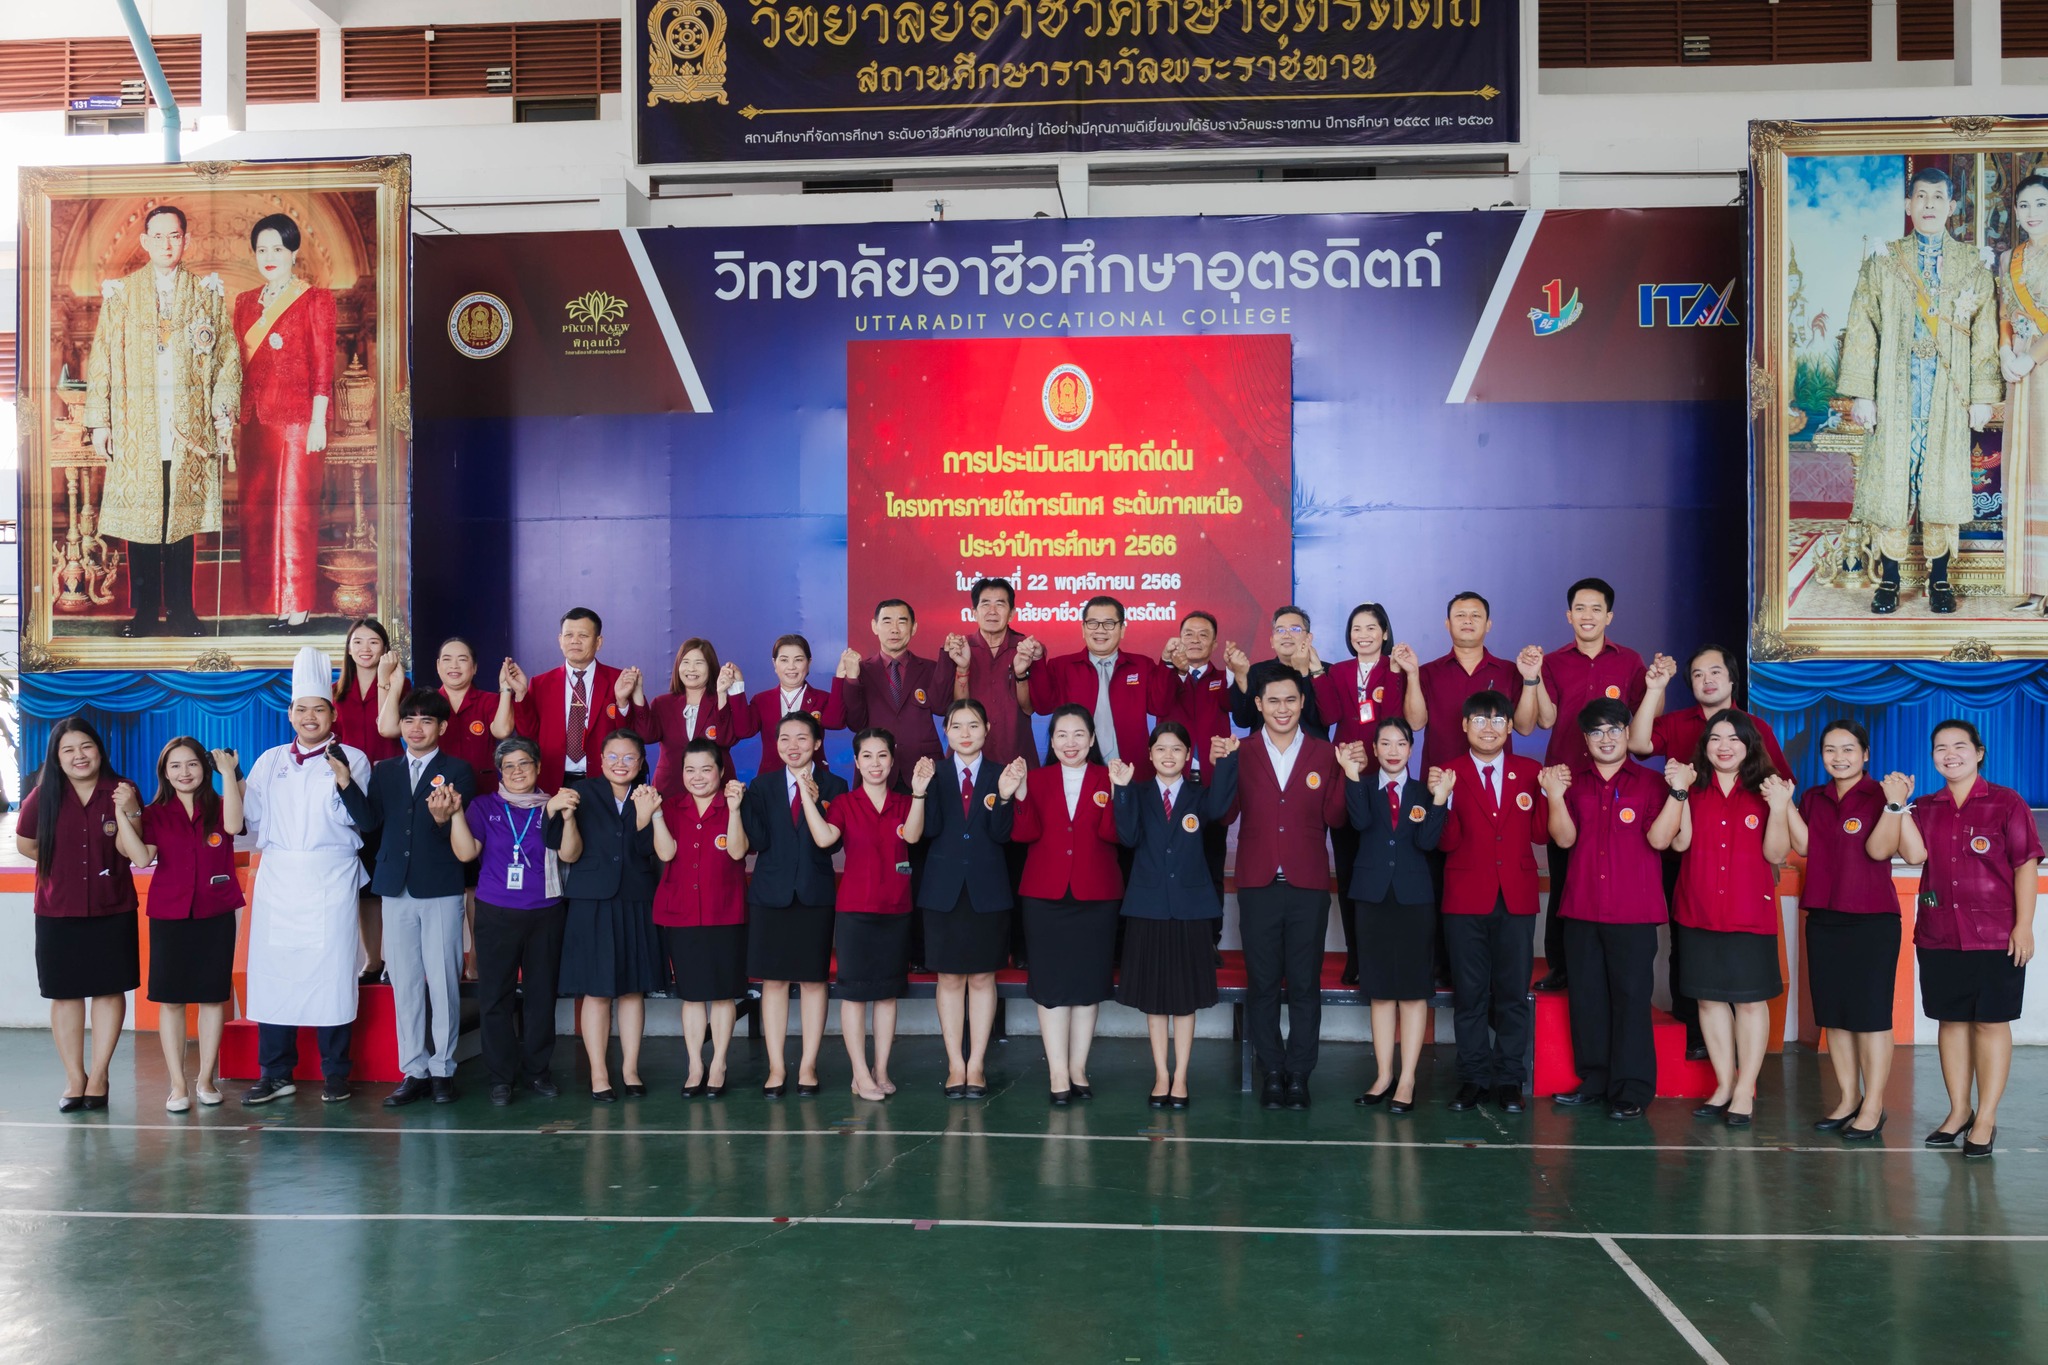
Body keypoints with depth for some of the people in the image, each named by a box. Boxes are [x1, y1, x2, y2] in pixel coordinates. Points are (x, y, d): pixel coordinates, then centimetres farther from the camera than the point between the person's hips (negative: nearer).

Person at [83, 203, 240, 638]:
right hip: (136, 430, 0)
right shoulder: (120, 293, 8)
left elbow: (228, 357, 7)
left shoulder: (208, 293, 8)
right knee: (139, 519, 2)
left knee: (183, 519, 4)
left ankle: (180, 610, 12)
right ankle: (143, 611, 11)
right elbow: (101, 360, 6)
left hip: (190, 429, 0)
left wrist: (224, 413, -2)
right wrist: (99, 421, 0)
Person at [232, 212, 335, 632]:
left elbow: (323, 365, -6)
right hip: (255, 420, 6)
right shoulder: (245, 302, 15)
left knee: (294, 509, -4)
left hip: (296, 419, -6)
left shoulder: (314, 300, -2)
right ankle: (268, 602, 14)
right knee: (255, 510, 6)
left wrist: (318, 422, -13)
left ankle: (297, 608, 2)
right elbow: (239, 364, 16)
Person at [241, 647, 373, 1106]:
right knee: (272, 971, 3)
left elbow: (356, 821, -4)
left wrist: (344, 782, -18)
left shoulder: (352, 759, 3)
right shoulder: (270, 761, 14)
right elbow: (251, 815, 14)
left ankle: (335, 1075, 7)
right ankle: (275, 1073, 13)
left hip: (330, 879, -3)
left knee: (332, 972, -3)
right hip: (277, 878, 4)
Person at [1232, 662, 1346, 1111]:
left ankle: (1299, 1076, 14)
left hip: (1308, 886, 0)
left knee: (1305, 984, 5)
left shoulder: (1325, 754, 6)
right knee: (1262, 984, 6)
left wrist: (1351, 776, -13)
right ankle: (1272, 1074, 18)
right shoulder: (1240, 754, 4)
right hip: (1258, 885, 0)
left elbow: (1334, 817, 0)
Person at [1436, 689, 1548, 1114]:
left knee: (1514, 992, 5)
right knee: (1469, 992, 5)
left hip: (1516, 898, 1)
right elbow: (1446, 842, -5)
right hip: (1466, 899, -1)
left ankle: (1509, 1079, 15)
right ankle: (1473, 1078, 15)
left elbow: (1540, 833, 3)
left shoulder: (1529, 772, 7)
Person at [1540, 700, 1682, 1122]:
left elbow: (1659, 838, -9)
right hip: (1581, 911, 3)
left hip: (1633, 912, -3)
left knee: (1631, 997, -1)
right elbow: (1565, 837, -1)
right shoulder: (1573, 781, 9)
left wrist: (1677, 792, -18)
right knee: (1586, 996, 10)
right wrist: (1556, 797, -15)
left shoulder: (1650, 782, 2)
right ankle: (1594, 1080, 22)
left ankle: (1632, 1090, 7)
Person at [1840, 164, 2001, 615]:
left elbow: (1985, 334, 7)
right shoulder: (1883, 263, 7)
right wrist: (1860, 394, -6)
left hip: (1949, 394, 1)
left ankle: (1939, 578, 11)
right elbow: (1861, 332, 2)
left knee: (1943, 479, 2)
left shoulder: (1972, 266, 9)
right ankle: (1889, 579, 6)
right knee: (1891, 480, -2)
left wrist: (1983, 395, -1)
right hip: (1895, 394, -1)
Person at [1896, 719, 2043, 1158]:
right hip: (1939, 936, 4)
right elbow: (1914, 855, -6)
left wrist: (2023, 925, -9)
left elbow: (2026, 865, -4)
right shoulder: (1926, 808, 9)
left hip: (1995, 936, -4)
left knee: (1991, 1022, 1)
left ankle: (1986, 1120, 9)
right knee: (1951, 1021, 9)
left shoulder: (2006, 803, -2)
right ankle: (1958, 1111, 20)